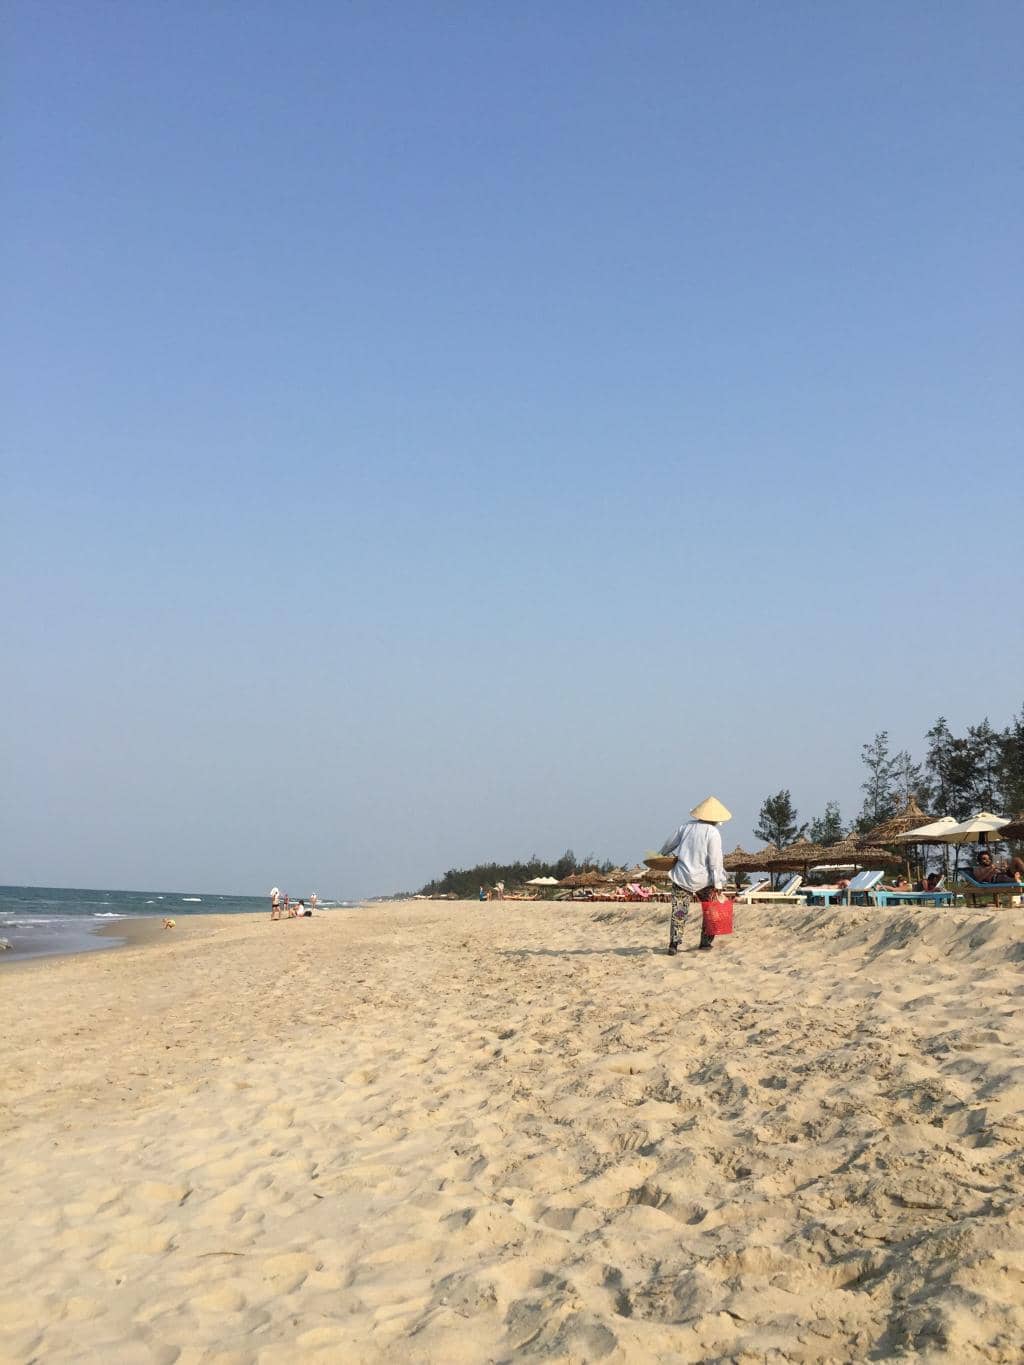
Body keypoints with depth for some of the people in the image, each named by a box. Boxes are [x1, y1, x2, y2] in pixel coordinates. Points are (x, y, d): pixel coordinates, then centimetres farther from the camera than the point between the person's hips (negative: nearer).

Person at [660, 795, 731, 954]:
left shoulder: (686, 826, 3)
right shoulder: (713, 833, -11)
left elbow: (668, 844, 15)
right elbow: (715, 862, -14)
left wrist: (663, 855, 37)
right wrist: (718, 886, -10)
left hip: (682, 878, 3)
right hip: (703, 880, -3)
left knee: (678, 912, 7)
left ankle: (673, 944, -1)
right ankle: (706, 942, 18)